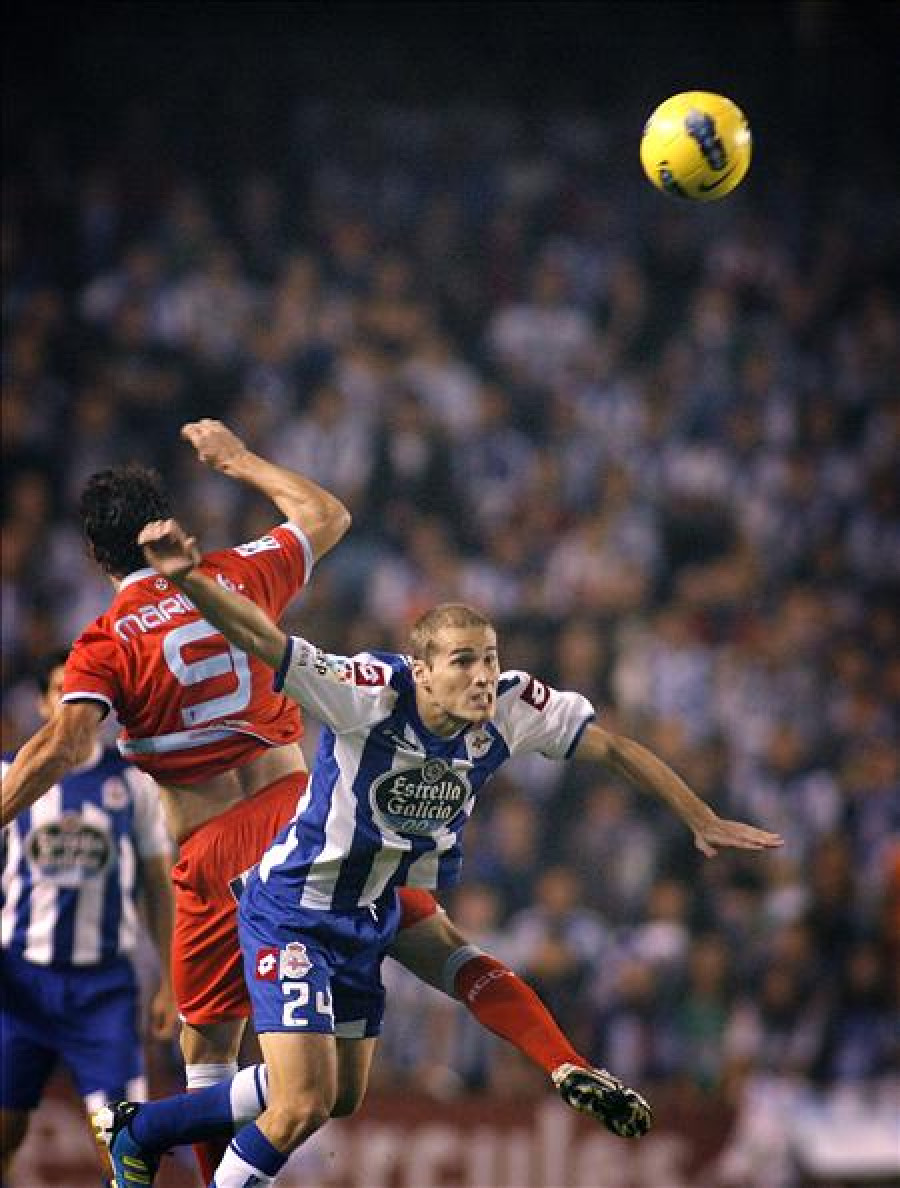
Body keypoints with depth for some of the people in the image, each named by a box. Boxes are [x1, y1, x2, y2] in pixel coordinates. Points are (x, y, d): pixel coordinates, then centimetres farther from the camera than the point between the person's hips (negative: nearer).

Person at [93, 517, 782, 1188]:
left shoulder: (514, 707, -15)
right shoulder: (371, 692, -29)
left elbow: (615, 748, -1)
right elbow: (257, 636, -39)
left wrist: (704, 822, 5)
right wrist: (190, 579, -57)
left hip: (374, 917, 7)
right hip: (293, 909, -7)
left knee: (342, 1098, 22)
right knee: (302, 1108, -15)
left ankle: (141, 1127, 39)